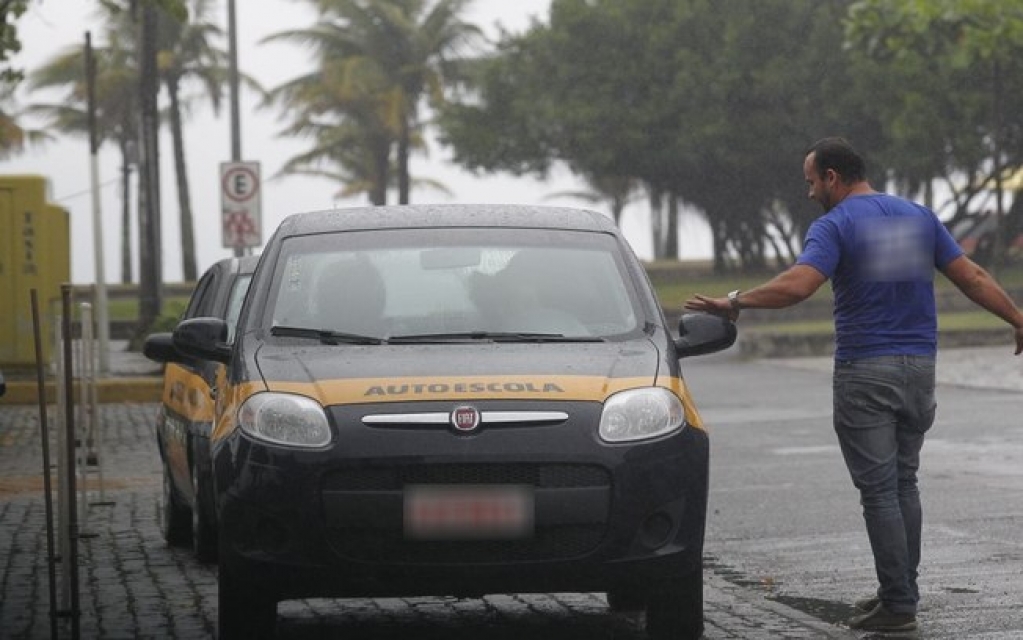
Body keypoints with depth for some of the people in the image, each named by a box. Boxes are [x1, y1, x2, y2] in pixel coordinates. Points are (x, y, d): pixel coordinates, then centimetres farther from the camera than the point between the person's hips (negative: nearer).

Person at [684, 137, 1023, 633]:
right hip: (919, 367, 6)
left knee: (879, 490, -4)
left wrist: (734, 303, -19)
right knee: (903, 483, 14)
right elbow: (973, 278, 9)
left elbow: (797, 285, -25)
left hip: (865, 372, -6)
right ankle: (901, 591, 16)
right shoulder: (919, 217, 9)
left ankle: (898, 605, -5)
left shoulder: (835, 225, -9)